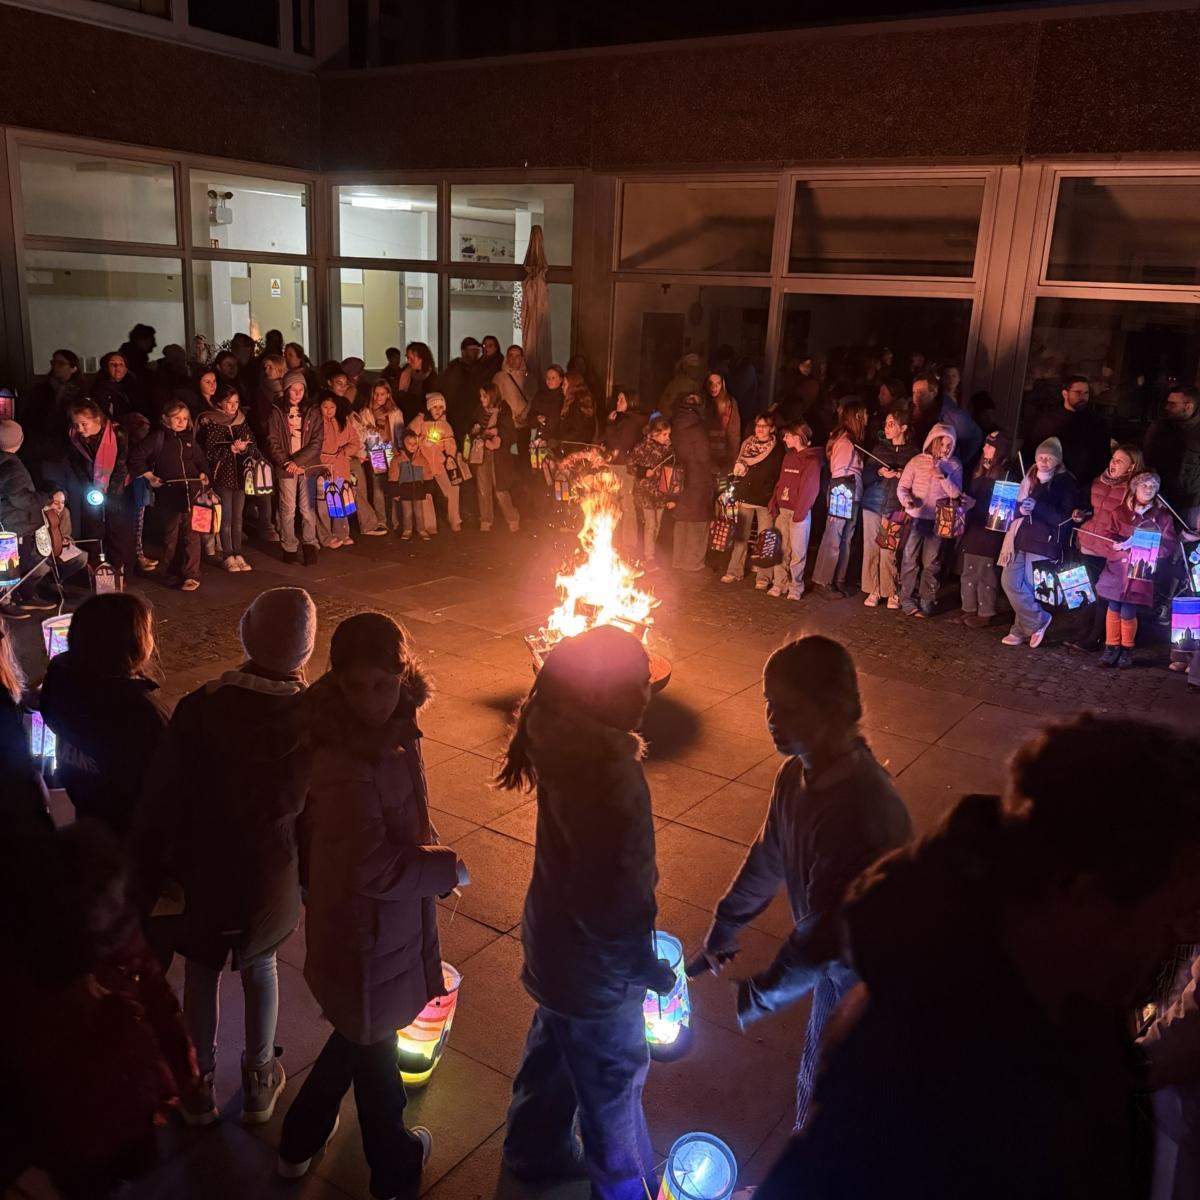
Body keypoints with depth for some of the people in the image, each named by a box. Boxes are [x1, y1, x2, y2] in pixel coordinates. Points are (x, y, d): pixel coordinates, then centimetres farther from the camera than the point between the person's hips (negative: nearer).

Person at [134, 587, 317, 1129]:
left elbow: (160, 800, -16)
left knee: (202, 971, 24)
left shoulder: (200, 708, -24)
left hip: (204, 873, -1)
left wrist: (148, 872, 0)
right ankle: (259, 1082, 38)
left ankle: (199, 1086, 38)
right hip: (274, 878, 1)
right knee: (259, 964, 26)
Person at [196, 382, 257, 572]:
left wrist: (245, 447, -12)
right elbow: (209, 451, -10)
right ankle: (228, 556, 6)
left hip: (240, 474, 4)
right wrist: (231, 448, -18)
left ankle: (238, 554, 14)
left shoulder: (242, 421, 8)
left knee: (238, 517, 8)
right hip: (222, 476, -4)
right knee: (226, 517, -2)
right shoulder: (209, 423, -6)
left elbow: (253, 445, 9)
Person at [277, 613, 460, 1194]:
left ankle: (301, 1140, 51)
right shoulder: (344, 766, -33)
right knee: (374, 1046, 17)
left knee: (362, 1033, 28)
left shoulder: (389, 730, -6)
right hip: (364, 930, -8)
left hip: (386, 918, 8)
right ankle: (393, 1167, 43)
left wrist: (431, 856, 1)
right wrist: (447, 867, -18)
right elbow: (372, 868, -31)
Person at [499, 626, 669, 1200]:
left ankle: (537, 1153, 54)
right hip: (593, 958, -8)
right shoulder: (609, 769, -36)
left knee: (554, 1050, 30)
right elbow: (617, 896, -30)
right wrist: (650, 967, -13)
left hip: (554, 935, 8)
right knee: (613, 1079, 18)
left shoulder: (565, 736, -9)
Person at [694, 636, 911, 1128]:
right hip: (833, 958, 8)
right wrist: (723, 929, 18)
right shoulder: (797, 775, -9)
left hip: (862, 974, -8)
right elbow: (768, 858, 7)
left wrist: (761, 995, -16)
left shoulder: (862, 810, -36)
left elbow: (828, 930, -30)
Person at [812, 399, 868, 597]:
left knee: (845, 540, 12)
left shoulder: (851, 441, 14)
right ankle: (822, 581, 4)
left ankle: (838, 581, 18)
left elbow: (853, 471, 10)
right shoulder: (845, 442, -14)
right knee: (833, 540, -3)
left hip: (852, 498, 9)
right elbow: (838, 474, -16)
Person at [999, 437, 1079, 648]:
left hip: (1043, 540, -7)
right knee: (1008, 581, 4)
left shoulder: (1066, 482, -6)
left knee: (1026, 587, -8)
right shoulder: (1031, 477, 12)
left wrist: (1037, 507, -23)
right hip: (1021, 536, 7)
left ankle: (1021, 630, 9)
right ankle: (1038, 621, 17)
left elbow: (1065, 517, -13)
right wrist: (1021, 508, -1)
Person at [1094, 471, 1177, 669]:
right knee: (1114, 609, 3)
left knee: (1128, 613, -3)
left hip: (1140, 573, -1)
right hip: (1117, 569, 1)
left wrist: (1150, 547, -16)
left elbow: (1170, 544, 0)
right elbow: (1108, 536, 2)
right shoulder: (1121, 512, 4)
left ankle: (1127, 650, 18)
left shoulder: (1164, 516, 3)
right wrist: (1119, 545, -17)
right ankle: (1111, 647, 18)